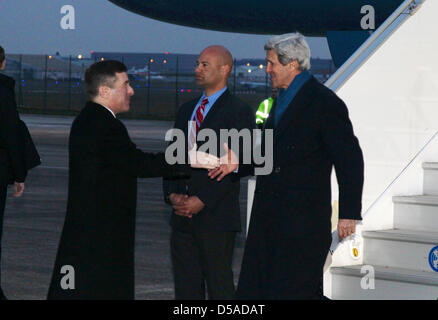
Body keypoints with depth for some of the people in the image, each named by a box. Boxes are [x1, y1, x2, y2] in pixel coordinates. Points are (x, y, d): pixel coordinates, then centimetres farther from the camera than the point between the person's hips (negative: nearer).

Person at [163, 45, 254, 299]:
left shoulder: (239, 112, -4)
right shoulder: (187, 111, 18)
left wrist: (202, 201, -16)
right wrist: (173, 195, -1)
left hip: (216, 216, -6)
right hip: (183, 217, 7)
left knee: (220, 285, -4)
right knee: (186, 286, 7)